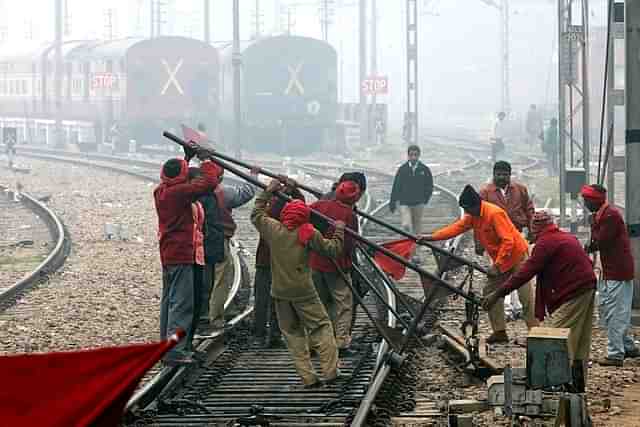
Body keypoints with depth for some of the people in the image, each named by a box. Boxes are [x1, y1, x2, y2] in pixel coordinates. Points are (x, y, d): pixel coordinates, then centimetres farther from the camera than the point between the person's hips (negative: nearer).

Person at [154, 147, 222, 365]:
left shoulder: (160, 192, 6)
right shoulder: (180, 192, -18)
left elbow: (174, 179, 28)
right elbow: (209, 182, -16)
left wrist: (187, 158, 26)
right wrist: (205, 160, -1)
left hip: (167, 255, 9)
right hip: (182, 255, -9)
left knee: (168, 301, 16)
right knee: (181, 302, -8)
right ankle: (175, 351, -12)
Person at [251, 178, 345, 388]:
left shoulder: (272, 229, 0)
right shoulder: (309, 233, -7)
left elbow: (256, 215, 19)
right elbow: (332, 249, 1)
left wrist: (267, 193, 26)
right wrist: (339, 232, 16)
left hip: (280, 292, 3)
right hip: (303, 291, -3)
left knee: (292, 333, 9)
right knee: (321, 327, 6)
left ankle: (307, 377, 4)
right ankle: (330, 371, 0)